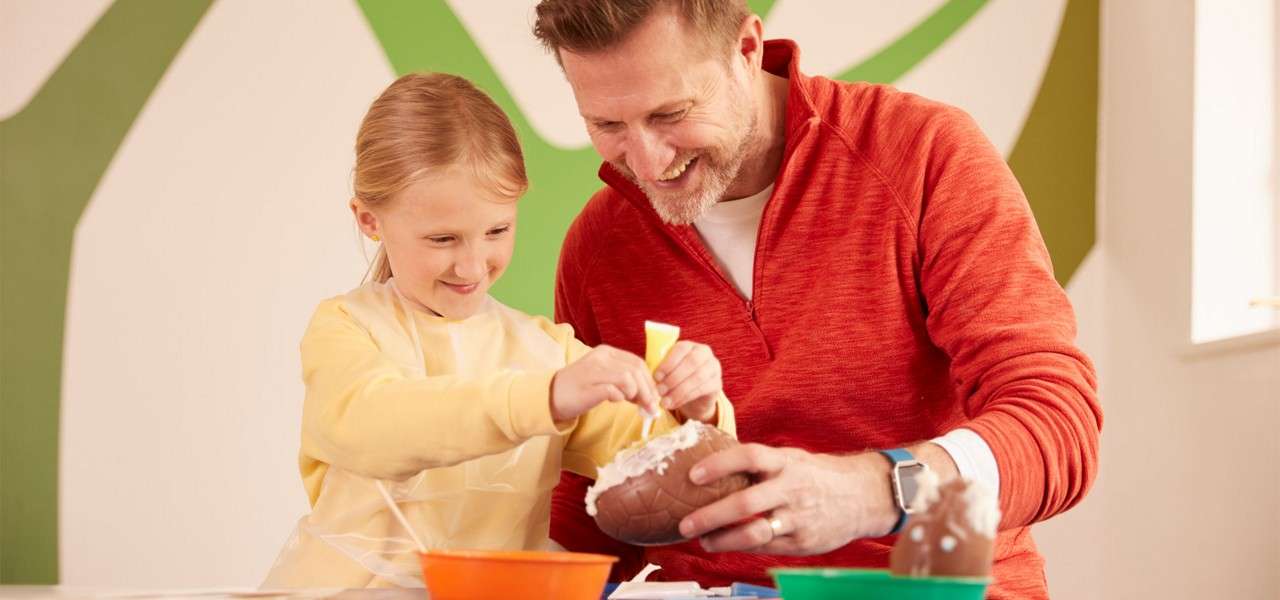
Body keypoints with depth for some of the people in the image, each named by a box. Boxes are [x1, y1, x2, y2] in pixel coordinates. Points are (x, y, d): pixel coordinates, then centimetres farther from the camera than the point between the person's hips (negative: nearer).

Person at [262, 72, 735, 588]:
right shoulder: (343, 327, -1)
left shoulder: (546, 348, 9)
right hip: (353, 585, -3)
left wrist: (694, 417, -17)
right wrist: (550, 397, -33)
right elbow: (366, 423, -22)